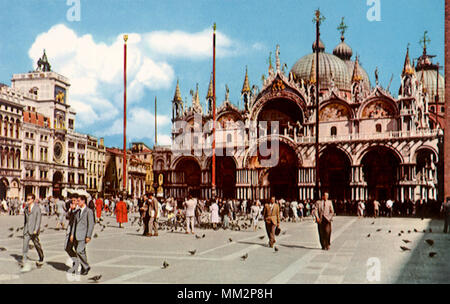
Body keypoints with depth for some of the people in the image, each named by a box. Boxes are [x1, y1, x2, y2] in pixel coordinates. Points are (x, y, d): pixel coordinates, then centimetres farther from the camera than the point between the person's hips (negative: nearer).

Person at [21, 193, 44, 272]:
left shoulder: (37, 208, -9)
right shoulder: (26, 208, 9)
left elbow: (39, 219, -13)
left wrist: (36, 230, -20)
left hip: (34, 230, -5)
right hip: (27, 229, 5)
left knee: (37, 245, 10)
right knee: (25, 245, -6)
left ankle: (41, 259, 33)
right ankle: (25, 264, -5)